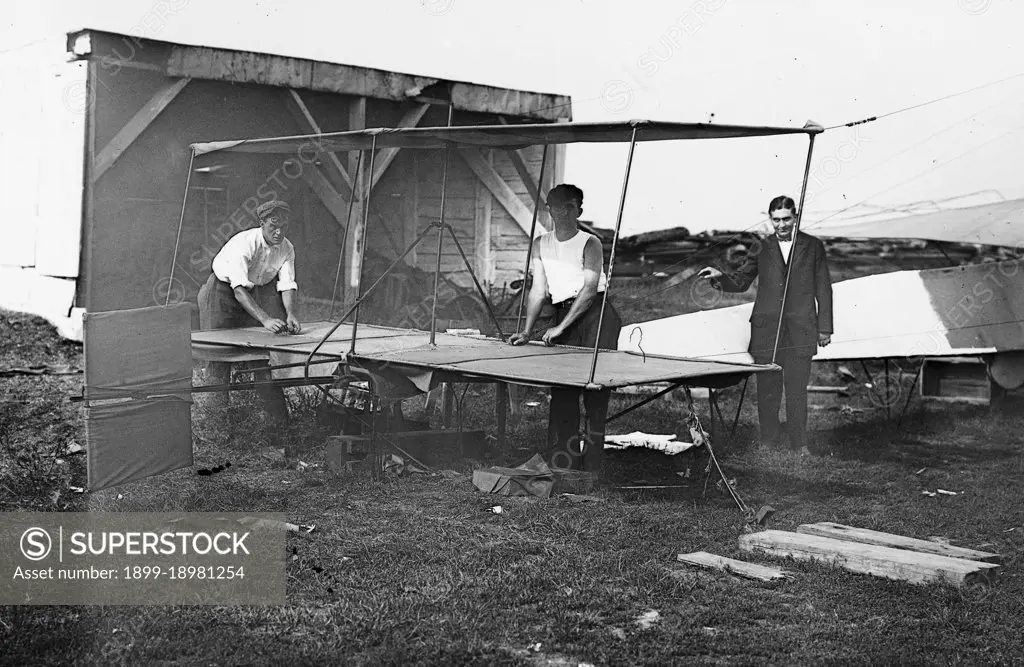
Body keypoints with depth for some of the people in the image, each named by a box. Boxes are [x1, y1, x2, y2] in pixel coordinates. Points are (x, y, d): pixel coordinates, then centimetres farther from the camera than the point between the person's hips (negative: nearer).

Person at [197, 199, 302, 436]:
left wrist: (291, 315, -36)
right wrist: (265, 320, -49)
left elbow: (288, 285, -16)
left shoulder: (286, 249, -12)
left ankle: (279, 424, 0)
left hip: (258, 291, 5)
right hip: (223, 291, -5)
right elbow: (239, 290, -39)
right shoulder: (244, 244, -31)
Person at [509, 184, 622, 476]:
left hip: (596, 313, -4)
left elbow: (590, 289, -11)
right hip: (564, 313, 5)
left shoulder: (590, 243, -4)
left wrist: (560, 328, -15)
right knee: (561, 388, -1)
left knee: (595, 386, -9)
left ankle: (591, 465, -8)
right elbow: (538, 290, 9)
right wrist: (527, 331, -1)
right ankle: (563, 463, 3)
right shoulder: (541, 244, 11)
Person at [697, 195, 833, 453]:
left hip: (800, 330, -1)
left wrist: (825, 327, 5)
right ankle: (768, 443, 13)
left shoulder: (813, 247, 7)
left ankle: (798, 445, 9)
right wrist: (720, 276, -4)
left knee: (797, 389, -2)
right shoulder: (762, 248, 9)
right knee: (767, 389, 3)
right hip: (766, 330, 1)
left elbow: (823, 290, 9)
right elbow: (740, 282, 17)